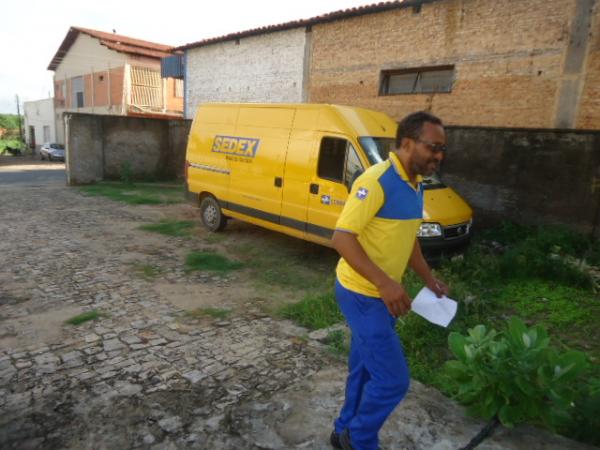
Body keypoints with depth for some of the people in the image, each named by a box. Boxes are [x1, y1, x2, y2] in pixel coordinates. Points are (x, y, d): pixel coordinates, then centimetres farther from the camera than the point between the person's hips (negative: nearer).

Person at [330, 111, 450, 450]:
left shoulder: (415, 184, 8)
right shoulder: (376, 181, -22)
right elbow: (342, 238, -25)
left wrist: (428, 278, 11)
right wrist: (384, 282, -32)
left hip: (382, 294, 9)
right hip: (362, 294, -9)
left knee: (366, 370, 21)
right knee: (393, 378, -2)